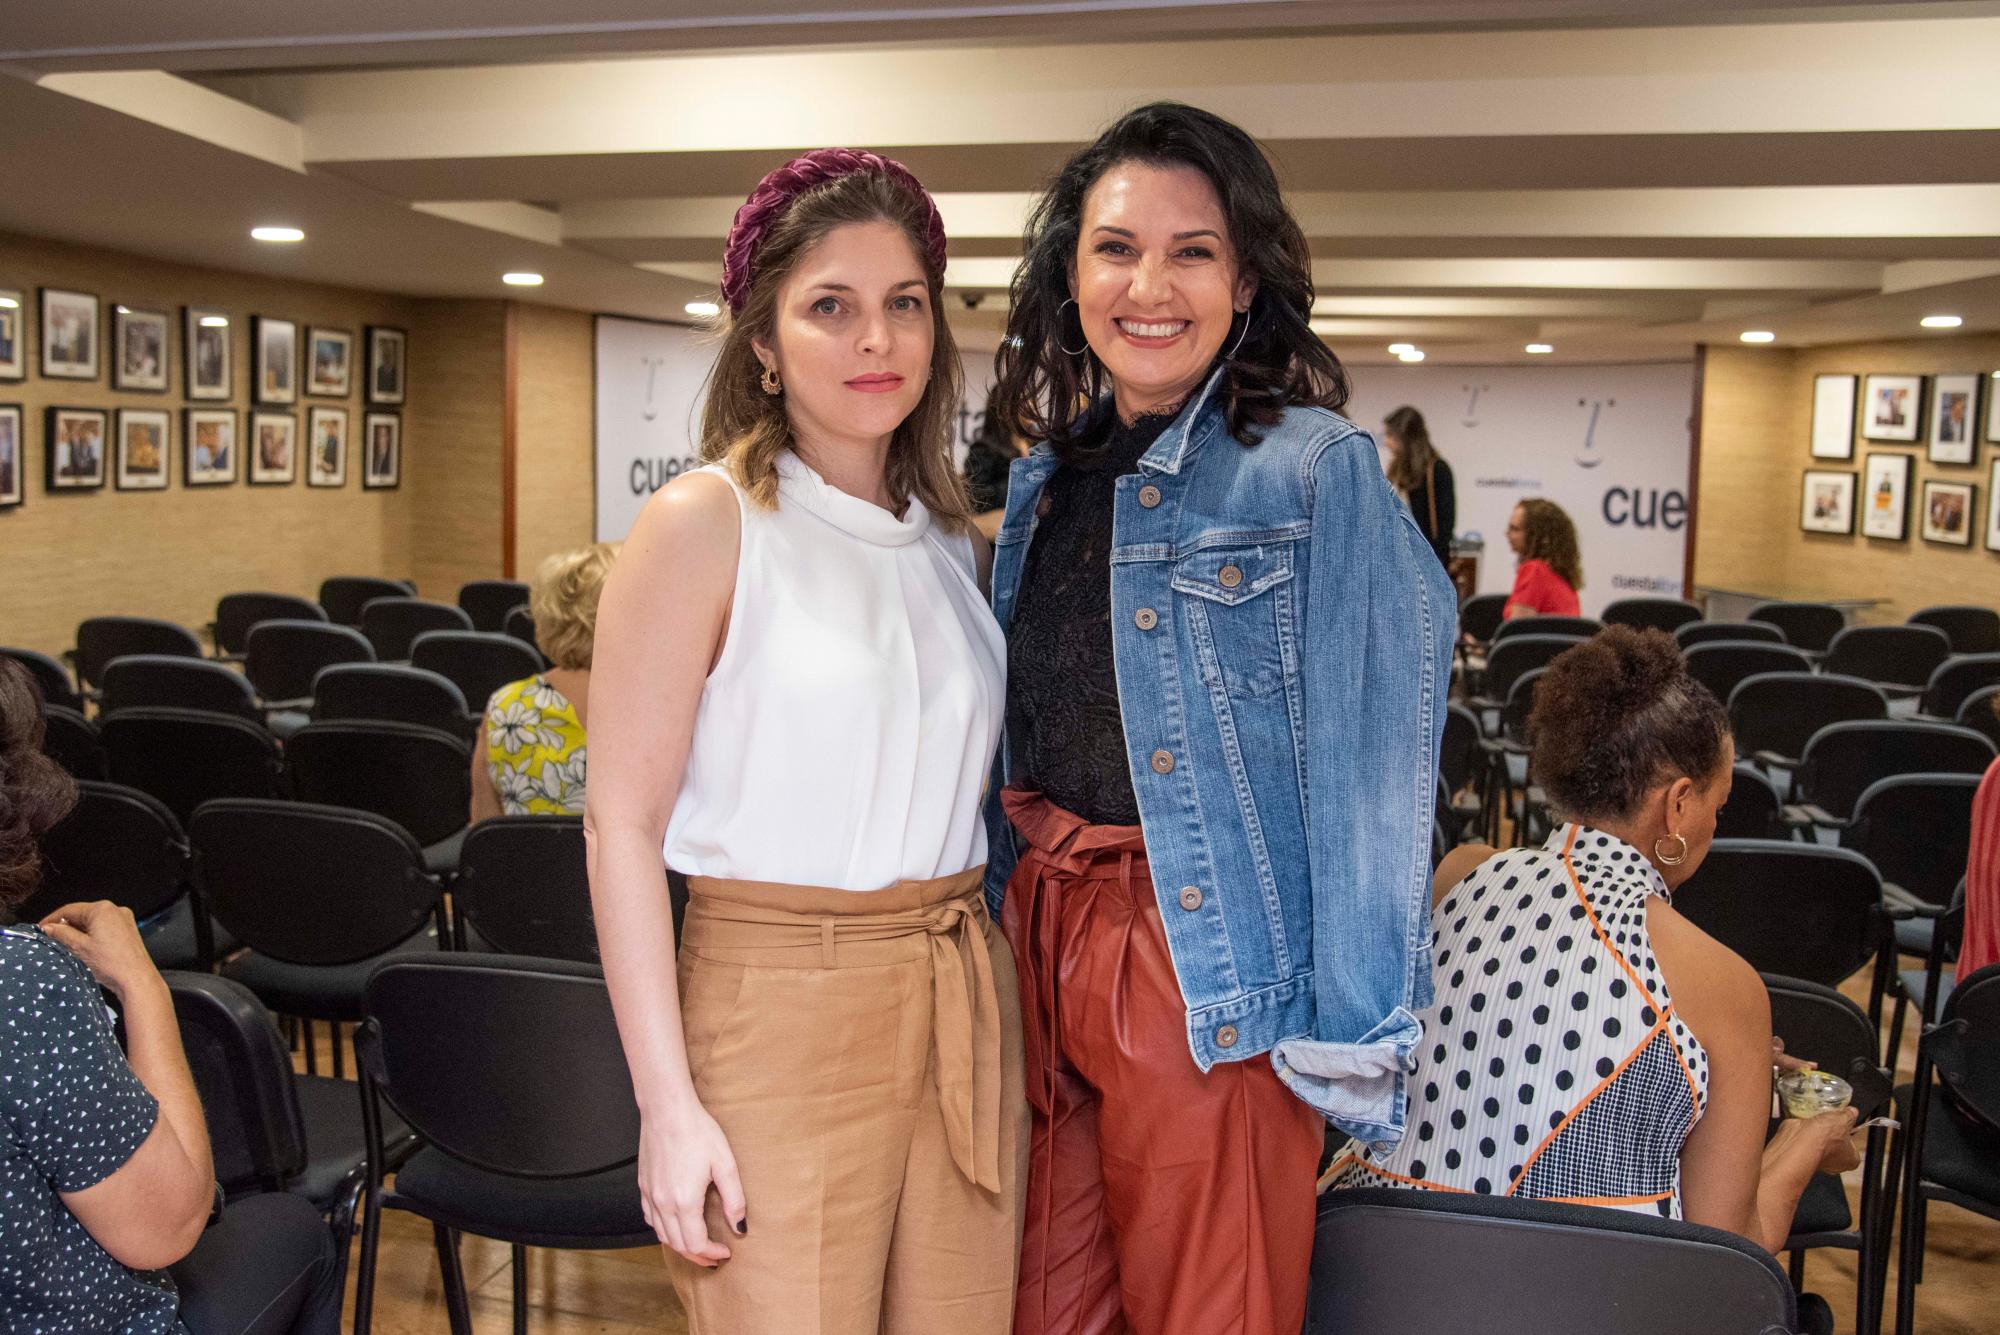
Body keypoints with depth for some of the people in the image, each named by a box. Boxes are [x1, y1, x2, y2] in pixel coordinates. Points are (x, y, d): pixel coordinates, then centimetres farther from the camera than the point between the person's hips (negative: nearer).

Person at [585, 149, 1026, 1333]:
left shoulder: (953, 538, 11)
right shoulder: (704, 525, -7)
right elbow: (622, 822, -10)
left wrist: (998, 1010, 10)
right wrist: (670, 1104, -14)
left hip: (966, 1009, 6)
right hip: (780, 1002, -5)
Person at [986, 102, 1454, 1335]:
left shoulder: (1315, 469, -10)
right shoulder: (1048, 478, 10)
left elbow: (1371, 775, -13)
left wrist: (1351, 1036, -15)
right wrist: (1009, 928, 15)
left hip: (1212, 971, -6)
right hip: (1041, 944, 6)